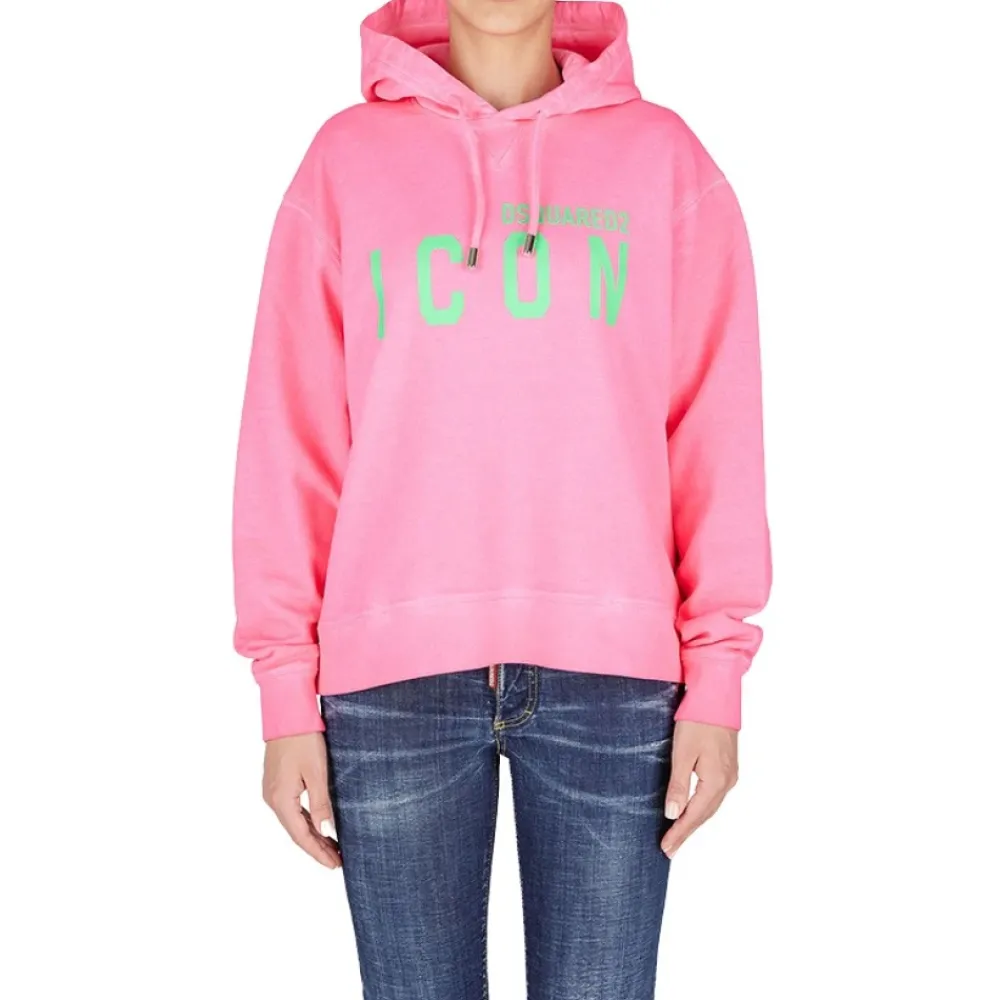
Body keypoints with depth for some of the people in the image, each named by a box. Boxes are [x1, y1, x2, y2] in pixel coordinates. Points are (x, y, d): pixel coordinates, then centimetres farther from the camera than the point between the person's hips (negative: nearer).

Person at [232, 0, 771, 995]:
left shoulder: (662, 156, 7)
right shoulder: (347, 158, 7)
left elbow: (715, 423, 4)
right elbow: (292, 431, 4)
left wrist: (716, 674, -2)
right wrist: (287, 690, 0)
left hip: (612, 665, 0)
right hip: (393, 669, 0)